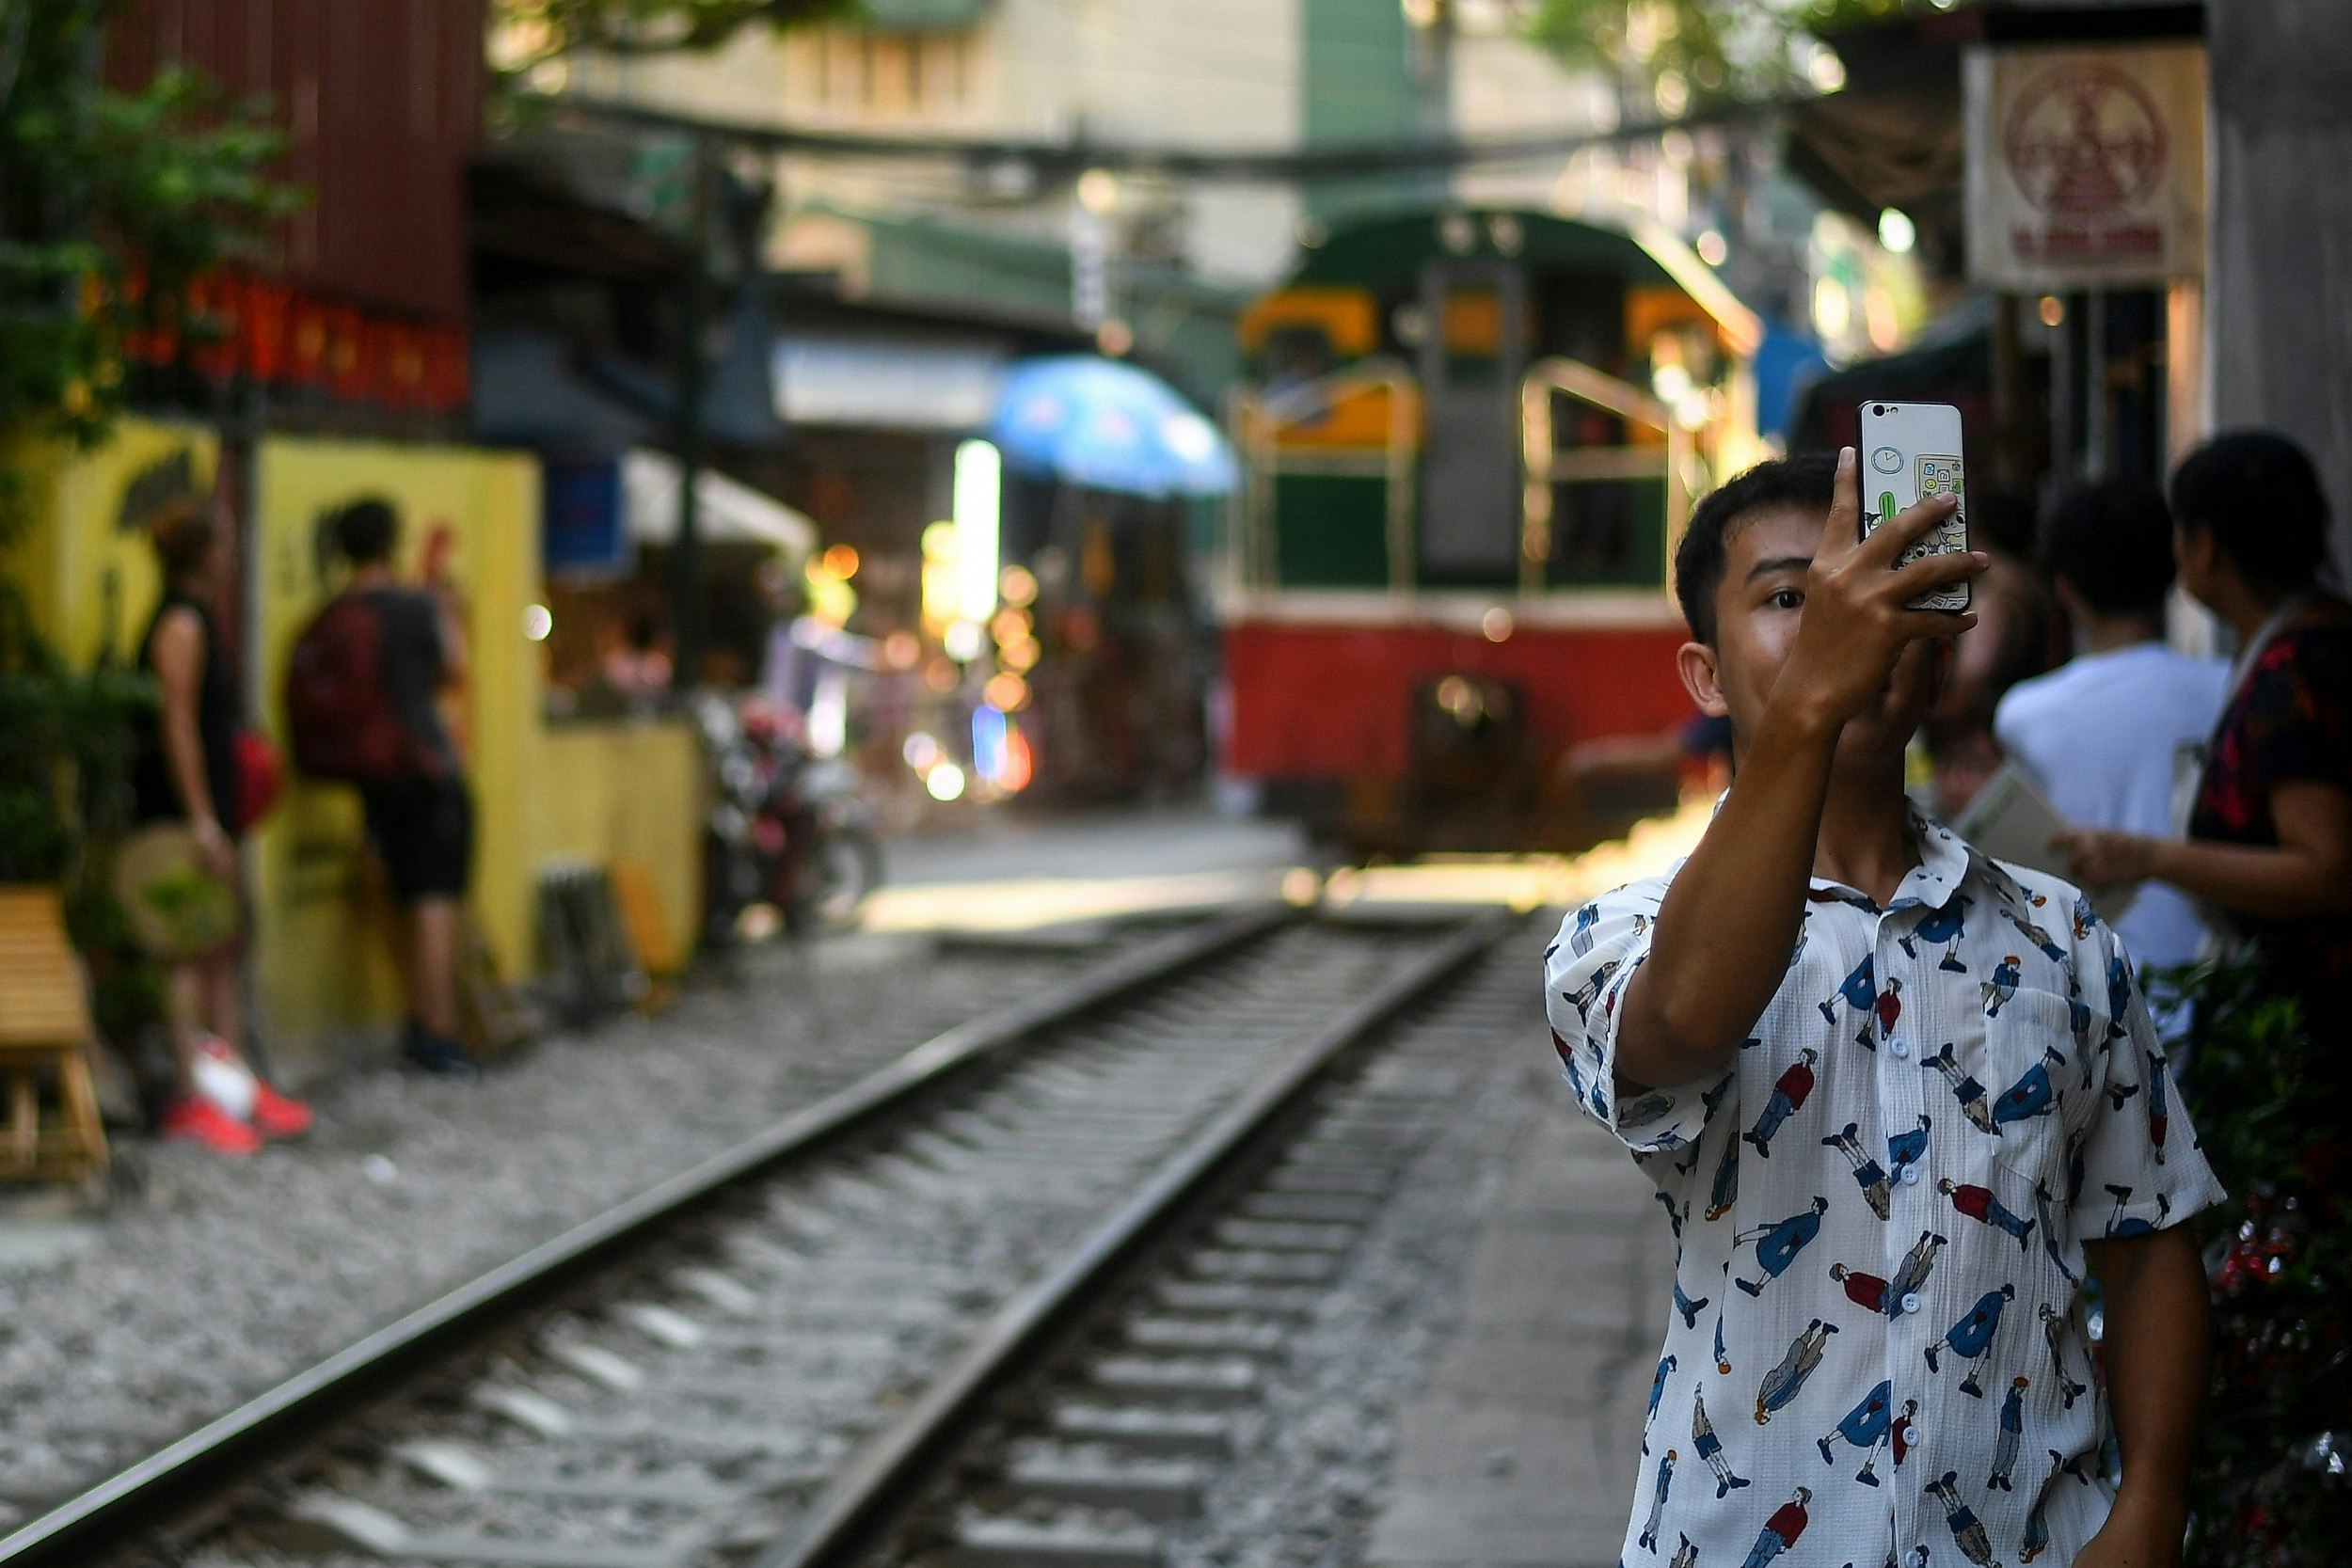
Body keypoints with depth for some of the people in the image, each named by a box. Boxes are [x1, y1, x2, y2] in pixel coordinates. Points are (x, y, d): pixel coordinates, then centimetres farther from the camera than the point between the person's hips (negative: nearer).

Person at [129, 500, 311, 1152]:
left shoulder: (196, 620, 15)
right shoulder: (181, 624, -14)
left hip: (208, 809, 10)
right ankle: (191, 1096, -6)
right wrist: (202, 820, -22)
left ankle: (237, 1085, 17)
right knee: (193, 950, -8)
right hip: (182, 806, -10)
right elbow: (176, 724, -19)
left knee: (223, 951, 12)